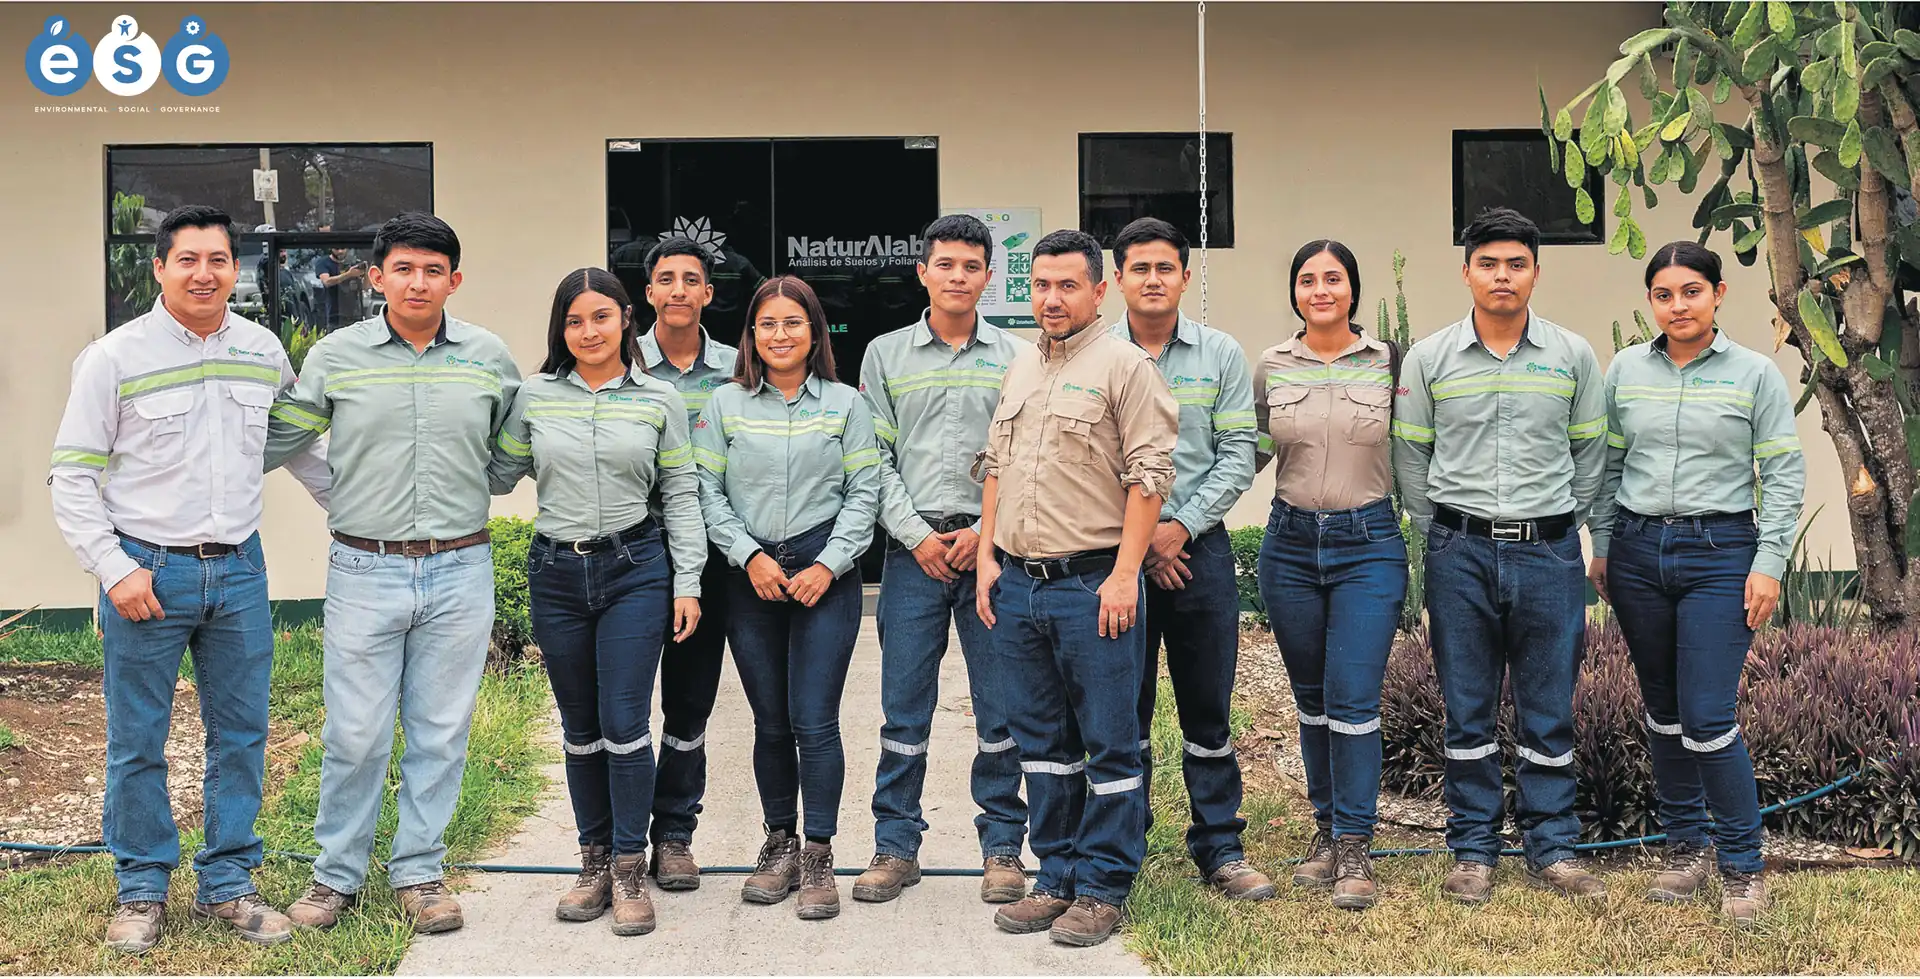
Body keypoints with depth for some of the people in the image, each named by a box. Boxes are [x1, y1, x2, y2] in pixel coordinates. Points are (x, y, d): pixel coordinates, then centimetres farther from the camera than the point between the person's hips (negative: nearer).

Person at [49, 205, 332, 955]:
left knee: (241, 735, 9)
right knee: (137, 742, 5)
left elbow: (298, 446, 18)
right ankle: (142, 890, 20)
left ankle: (226, 883, 22)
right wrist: (114, 569, -12)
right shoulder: (115, 358, -6)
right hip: (147, 571, -3)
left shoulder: (264, 352, 5)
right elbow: (72, 476, -5)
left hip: (238, 569, 4)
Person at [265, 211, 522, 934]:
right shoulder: (335, 357, 0)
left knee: (440, 732, 8)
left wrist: (472, 502, 10)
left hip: (459, 573, 1)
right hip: (364, 571, -1)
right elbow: (279, 439, 10)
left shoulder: (489, 358, 4)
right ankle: (337, 874, 20)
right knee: (354, 735, 3)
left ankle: (418, 872, 22)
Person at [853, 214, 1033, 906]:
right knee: (905, 707, 2)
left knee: (1003, 707, 3)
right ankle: (896, 846, 13)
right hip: (914, 548, 0)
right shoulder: (886, 355, 10)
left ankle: (1003, 847, 14)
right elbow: (876, 458, 5)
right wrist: (916, 534, -5)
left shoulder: (1016, 358, 8)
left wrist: (988, 532, -7)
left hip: (995, 549, 0)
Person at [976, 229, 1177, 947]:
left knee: (1109, 744, 0)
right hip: (1017, 584, 7)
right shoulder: (1020, 370, 16)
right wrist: (986, 557, 13)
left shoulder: (1124, 366, -5)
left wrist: (1124, 574, -16)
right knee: (1040, 740, 13)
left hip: (1092, 584, -7)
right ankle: (1056, 879, 23)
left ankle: (1102, 888, 9)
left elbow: (1148, 477, -11)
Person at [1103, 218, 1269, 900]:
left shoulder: (1221, 356, 6)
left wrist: (1182, 527, -9)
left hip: (1199, 547, 1)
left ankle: (1220, 848, 14)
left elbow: (1237, 458, 2)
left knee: (1208, 709, 6)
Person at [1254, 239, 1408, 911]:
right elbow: (1252, 452, 14)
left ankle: (1354, 846, 1)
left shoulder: (1389, 363, 0)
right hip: (1290, 544, 3)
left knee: (1353, 698, -8)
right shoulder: (1272, 367, 5)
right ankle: (1326, 827, 24)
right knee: (1310, 698, 11)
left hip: (1368, 543, -2)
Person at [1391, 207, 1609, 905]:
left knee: (1549, 710, 6)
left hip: (1549, 552, 0)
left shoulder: (1573, 355, 4)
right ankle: (1473, 851, 16)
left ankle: (1552, 848, 17)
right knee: (1468, 709, 6)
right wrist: (1440, 532, 8)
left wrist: (1561, 524, 10)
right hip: (1459, 554, 0)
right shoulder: (1428, 358, 2)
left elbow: (1591, 452, 12)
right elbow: (1410, 456, 9)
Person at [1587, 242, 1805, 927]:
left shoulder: (1755, 375, -2)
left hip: (1719, 553, -4)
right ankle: (1687, 844, 26)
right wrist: (1602, 546, 11)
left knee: (1708, 719, -9)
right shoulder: (1626, 370, 6)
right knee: (1662, 711, 11)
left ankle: (1743, 866, 6)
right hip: (1639, 551, 4)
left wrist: (1769, 563, -8)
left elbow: (1784, 475, -2)